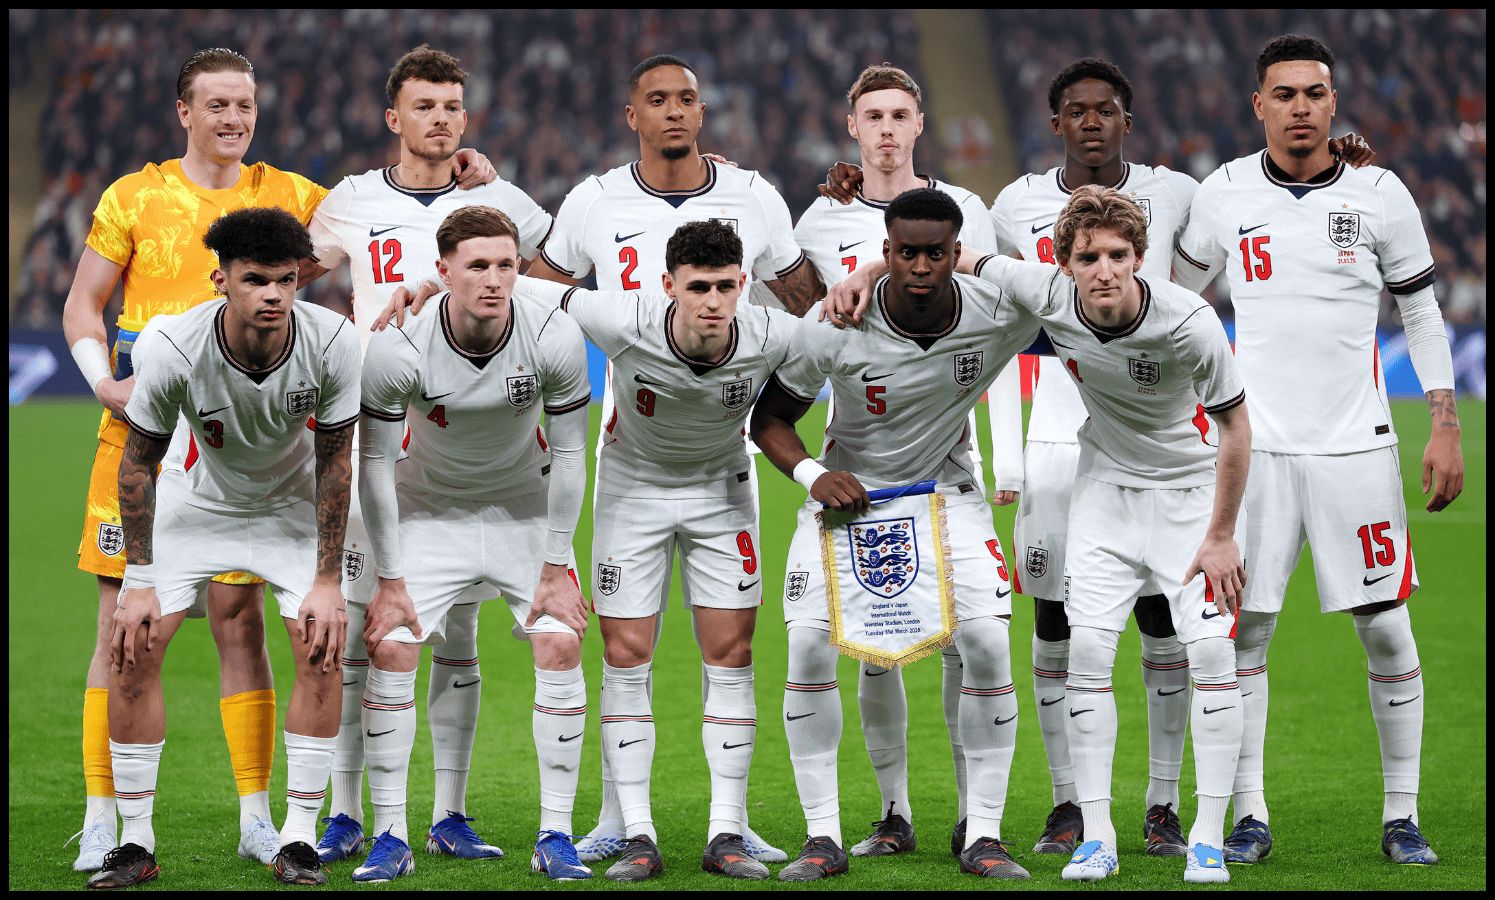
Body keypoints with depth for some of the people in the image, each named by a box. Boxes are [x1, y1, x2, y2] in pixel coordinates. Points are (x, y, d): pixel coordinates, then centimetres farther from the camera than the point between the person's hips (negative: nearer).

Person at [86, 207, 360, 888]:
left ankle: (299, 842, -4)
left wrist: (328, 581, -16)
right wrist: (140, 582, -15)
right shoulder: (173, 348, -31)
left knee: (322, 652, -14)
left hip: (293, 502, 0)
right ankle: (136, 844, -1)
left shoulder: (331, 342, -28)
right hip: (195, 499, 0)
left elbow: (334, 462, -15)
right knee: (134, 648, -12)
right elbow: (138, 462, -15)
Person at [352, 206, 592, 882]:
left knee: (561, 648, -12)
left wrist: (555, 568, -10)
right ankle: (390, 839, -3)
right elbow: (375, 464, -14)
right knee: (390, 651, -13)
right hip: (430, 512, -1)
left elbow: (568, 455, -11)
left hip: (525, 510, 1)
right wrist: (389, 579, -12)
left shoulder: (554, 340, -23)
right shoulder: (396, 350, -26)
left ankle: (555, 838, -3)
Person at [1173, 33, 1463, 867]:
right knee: (1244, 632, 0)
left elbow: (1423, 313, 7)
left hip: (1356, 445, 0)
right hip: (1259, 446, 1)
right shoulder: (1226, 194, 1)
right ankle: (1252, 815, 9)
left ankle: (1403, 815, 11)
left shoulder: (1380, 195, -1)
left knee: (1388, 631, 0)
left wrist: (1447, 427, 1)